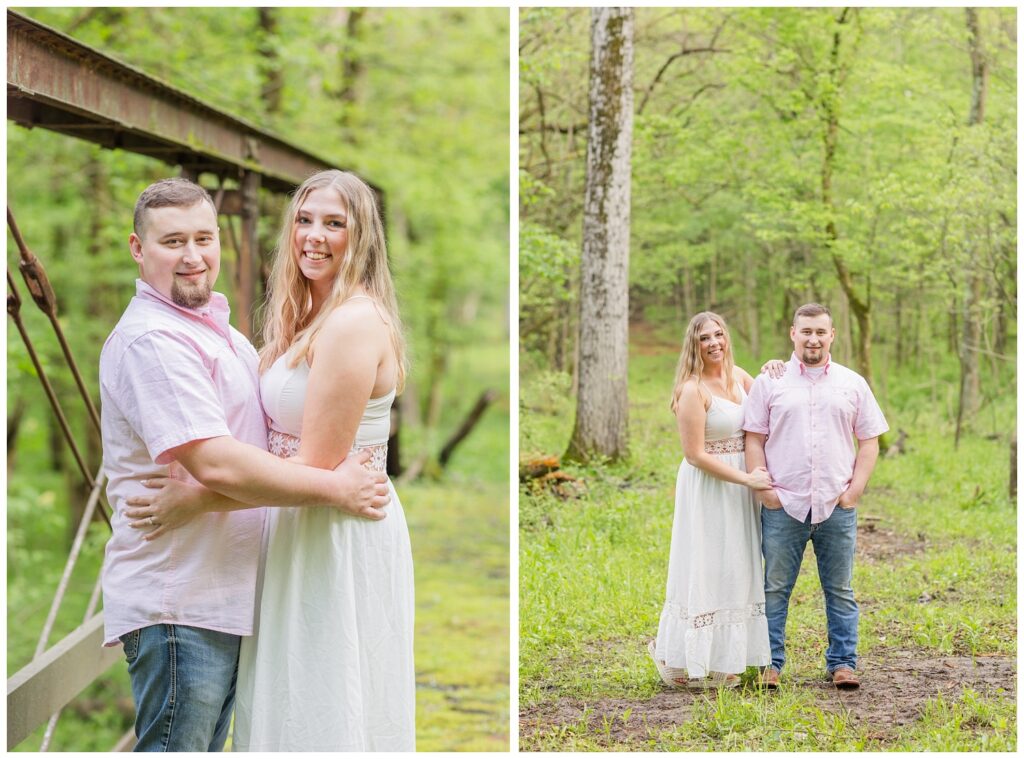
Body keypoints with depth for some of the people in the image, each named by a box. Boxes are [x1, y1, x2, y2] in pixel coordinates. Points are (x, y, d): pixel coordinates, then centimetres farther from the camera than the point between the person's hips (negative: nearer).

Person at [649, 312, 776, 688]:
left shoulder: (738, 376, 5)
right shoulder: (693, 390, -17)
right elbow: (696, 454, -18)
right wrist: (747, 478, -18)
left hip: (739, 486, 8)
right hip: (707, 486, -8)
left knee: (735, 571, 11)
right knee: (706, 571, -2)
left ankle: (725, 658, 20)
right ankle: (690, 662, 10)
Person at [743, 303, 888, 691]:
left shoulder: (852, 383, 9)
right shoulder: (770, 382, 5)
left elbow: (869, 440, 10)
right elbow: (754, 439, 4)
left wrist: (855, 488, -1)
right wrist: (763, 488, -5)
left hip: (837, 506, 1)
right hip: (783, 505, -1)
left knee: (840, 590, 7)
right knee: (775, 588, 3)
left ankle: (843, 662, 14)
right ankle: (770, 663, 9)